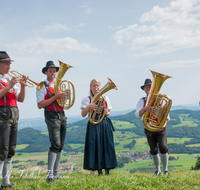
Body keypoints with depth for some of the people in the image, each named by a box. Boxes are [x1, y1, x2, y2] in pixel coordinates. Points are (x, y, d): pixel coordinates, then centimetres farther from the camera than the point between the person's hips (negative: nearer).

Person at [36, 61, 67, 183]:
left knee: (60, 146, 9)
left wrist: (64, 96, 3)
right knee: (56, 145, -19)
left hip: (62, 115, 7)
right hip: (52, 116, -7)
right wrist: (55, 97, -18)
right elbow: (40, 105, -13)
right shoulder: (42, 87, -2)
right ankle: (50, 175, -19)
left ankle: (56, 173, 17)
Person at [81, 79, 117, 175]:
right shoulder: (87, 99, 5)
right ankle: (99, 170, 1)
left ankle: (107, 169, 6)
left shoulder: (105, 98, 13)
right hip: (94, 125, -2)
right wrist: (89, 106, -19)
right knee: (96, 146, -6)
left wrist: (107, 113, -6)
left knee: (107, 146, -1)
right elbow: (83, 114, -3)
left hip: (105, 124, 2)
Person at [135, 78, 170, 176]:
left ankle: (165, 170, -6)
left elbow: (166, 115, 4)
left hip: (160, 128, -1)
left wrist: (164, 124, -16)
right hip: (149, 129, 1)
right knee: (154, 150, 3)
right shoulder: (142, 101, 3)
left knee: (163, 147, -18)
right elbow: (137, 114, -14)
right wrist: (145, 108, -35)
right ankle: (157, 170, 23)